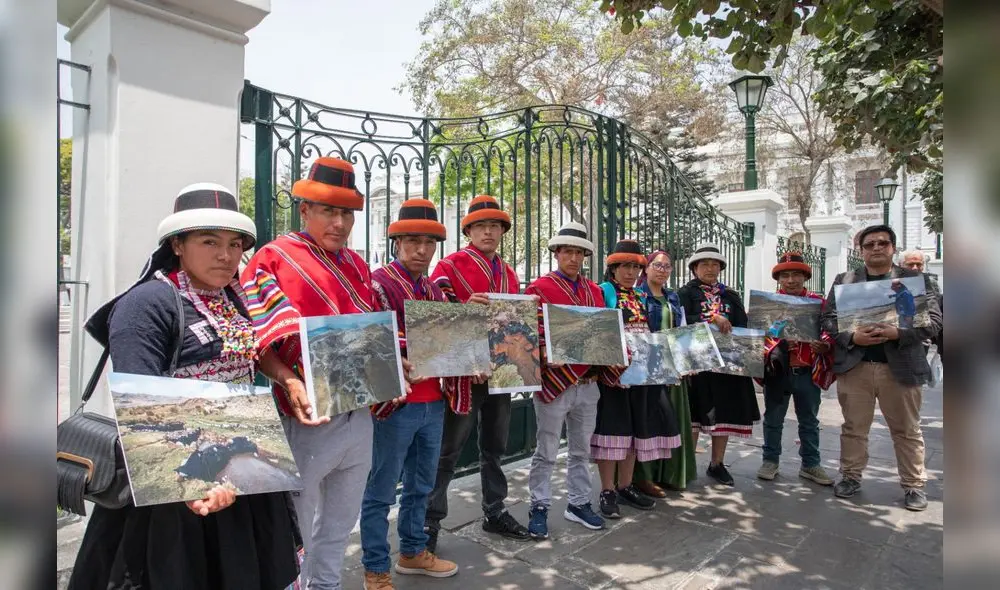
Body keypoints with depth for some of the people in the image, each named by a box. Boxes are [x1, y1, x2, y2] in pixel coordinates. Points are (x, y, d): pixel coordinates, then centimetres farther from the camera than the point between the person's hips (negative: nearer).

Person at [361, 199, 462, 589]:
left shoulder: (435, 289, 13)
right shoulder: (379, 284, -10)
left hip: (434, 403, 8)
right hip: (396, 403, -7)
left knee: (421, 485, 20)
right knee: (381, 492, 6)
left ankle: (412, 552, 37)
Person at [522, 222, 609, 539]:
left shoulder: (594, 290, 12)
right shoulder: (539, 287, -6)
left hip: (588, 382, 6)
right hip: (555, 381, -5)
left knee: (581, 450, 16)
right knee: (546, 452, 4)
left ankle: (578, 503, 30)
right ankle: (539, 507, 18)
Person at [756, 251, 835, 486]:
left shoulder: (818, 302, 4)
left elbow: (830, 329, 3)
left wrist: (824, 345, -17)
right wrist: (772, 350, -21)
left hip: (809, 372, 1)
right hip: (777, 371, -1)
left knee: (809, 421, 13)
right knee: (773, 419, 10)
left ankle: (810, 465, 26)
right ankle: (770, 461, 23)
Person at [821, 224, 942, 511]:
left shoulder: (916, 279, 4)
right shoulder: (844, 280, 7)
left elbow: (933, 321, -2)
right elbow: (829, 318, 3)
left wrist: (897, 333, -18)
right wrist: (852, 337, -15)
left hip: (901, 367, -1)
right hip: (854, 366, 1)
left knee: (907, 431, 9)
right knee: (853, 428, 10)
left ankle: (914, 485, 21)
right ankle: (850, 476, 22)